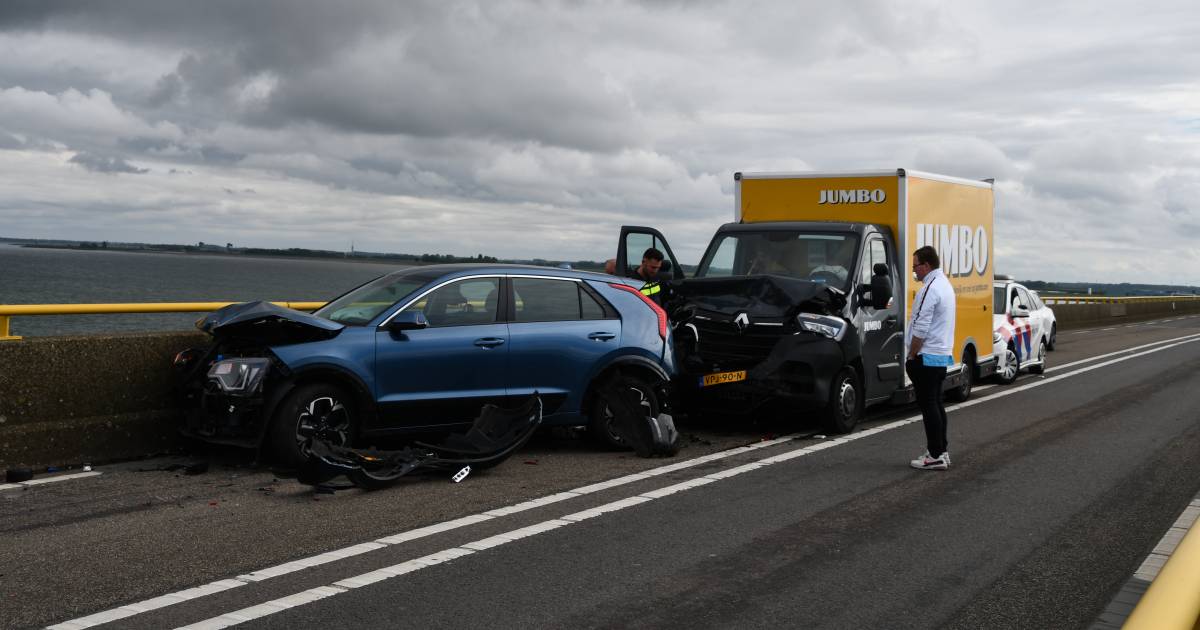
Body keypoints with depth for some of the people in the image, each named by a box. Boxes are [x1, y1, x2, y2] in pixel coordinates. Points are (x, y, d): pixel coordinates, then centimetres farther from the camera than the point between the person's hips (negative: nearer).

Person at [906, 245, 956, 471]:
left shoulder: (930, 290, -18)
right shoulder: (945, 284, 15)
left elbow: (921, 328, -21)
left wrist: (911, 356, -11)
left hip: (927, 357, -10)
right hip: (943, 355, 10)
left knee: (928, 405, -7)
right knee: (936, 404, 14)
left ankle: (936, 456, -6)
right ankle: (941, 452, 19)